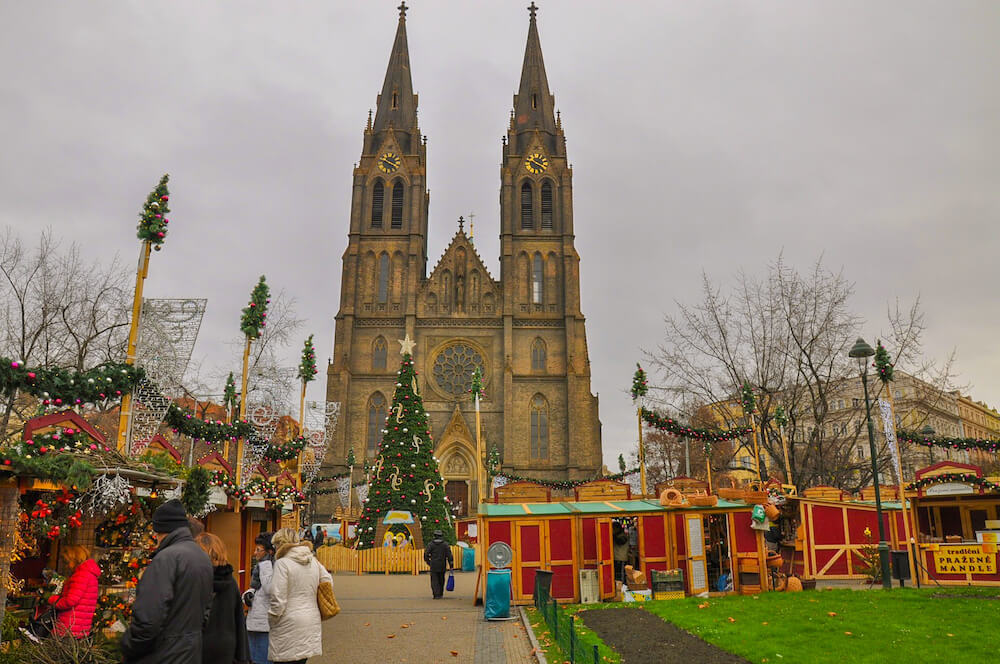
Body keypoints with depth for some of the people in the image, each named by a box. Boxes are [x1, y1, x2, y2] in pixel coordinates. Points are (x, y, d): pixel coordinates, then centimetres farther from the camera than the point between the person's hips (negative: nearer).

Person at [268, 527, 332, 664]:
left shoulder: (282, 563, -11)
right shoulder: (313, 560, 8)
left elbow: (278, 600, -14)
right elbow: (328, 583, 16)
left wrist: (270, 622, -1)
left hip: (289, 626, -7)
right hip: (311, 624, 7)